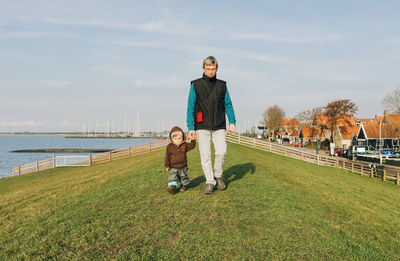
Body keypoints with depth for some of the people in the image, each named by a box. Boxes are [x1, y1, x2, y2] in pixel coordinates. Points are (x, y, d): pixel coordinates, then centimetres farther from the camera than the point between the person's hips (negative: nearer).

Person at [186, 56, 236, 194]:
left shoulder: (222, 85, 11)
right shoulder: (195, 85, 4)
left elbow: (228, 105, 13)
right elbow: (190, 107, 2)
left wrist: (232, 122, 0)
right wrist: (190, 127, -5)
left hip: (219, 127, 2)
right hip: (202, 127, -2)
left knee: (221, 152, -10)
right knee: (205, 155, -4)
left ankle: (218, 176, 14)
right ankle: (210, 182, 8)